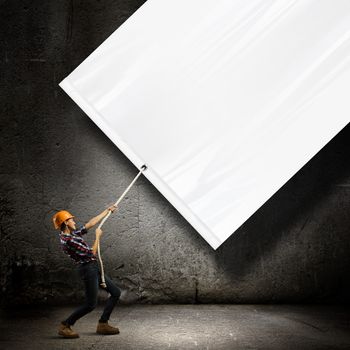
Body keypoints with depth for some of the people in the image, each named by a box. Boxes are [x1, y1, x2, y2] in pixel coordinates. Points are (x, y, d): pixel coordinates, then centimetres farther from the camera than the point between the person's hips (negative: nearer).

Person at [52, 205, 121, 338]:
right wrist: (97, 236, -3)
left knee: (116, 292, 8)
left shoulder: (73, 234, 12)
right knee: (91, 304, -8)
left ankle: (102, 324, 12)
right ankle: (65, 326, 6)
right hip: (88, 269, -10)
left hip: (93, 268, 10)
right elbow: (92, 253, -15)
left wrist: (107, 211, 25)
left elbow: (91, 223, 20)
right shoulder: (68, 240, -17)